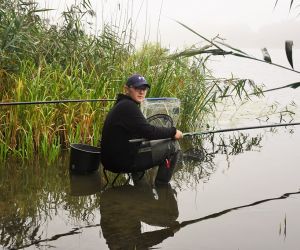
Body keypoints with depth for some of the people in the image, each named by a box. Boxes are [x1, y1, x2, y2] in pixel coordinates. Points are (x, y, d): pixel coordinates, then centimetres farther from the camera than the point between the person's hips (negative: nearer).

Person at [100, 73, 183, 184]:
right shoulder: (128, 106, -16)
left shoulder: (122, 105, 17)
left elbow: (142, 132, 19)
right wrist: (173, 132, -9)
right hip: (123, 161, -11)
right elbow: (148, 131, -21)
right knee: (173, 146, -7)